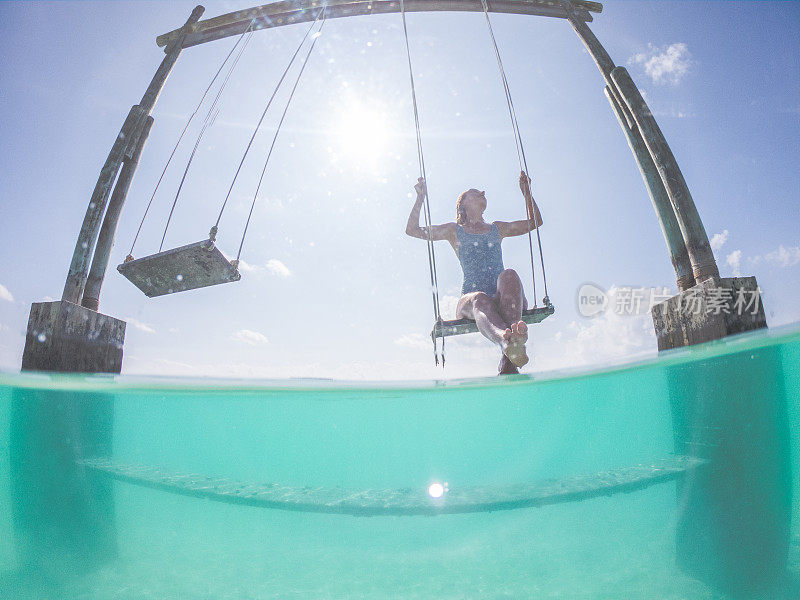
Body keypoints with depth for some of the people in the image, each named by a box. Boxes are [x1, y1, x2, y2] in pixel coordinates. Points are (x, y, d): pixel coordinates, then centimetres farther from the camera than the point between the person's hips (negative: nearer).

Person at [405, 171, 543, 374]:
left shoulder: (497, 228, 31)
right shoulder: (454, 230, 23)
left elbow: (535, 222, 36)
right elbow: (412, 230, 19)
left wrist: (527, 192, 30)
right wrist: (421, 197, 15)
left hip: (502, 299, 2)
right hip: (469, 300, -1)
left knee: (509, 275, -35)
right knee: (480, 300, -39)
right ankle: (506, 341, -77)